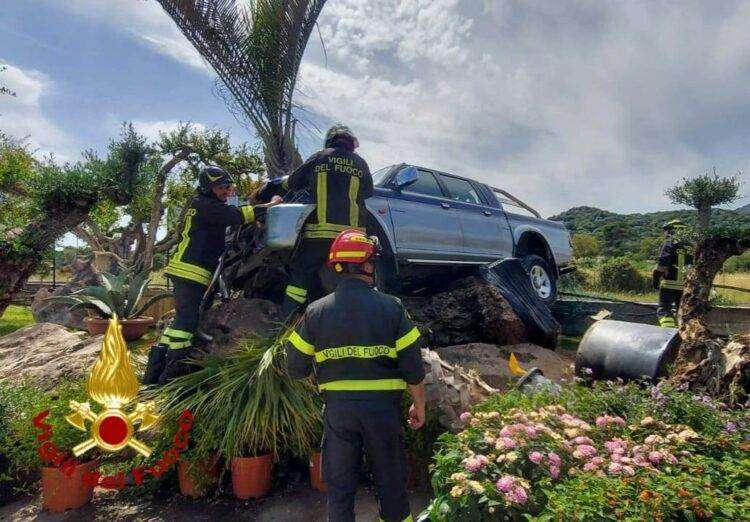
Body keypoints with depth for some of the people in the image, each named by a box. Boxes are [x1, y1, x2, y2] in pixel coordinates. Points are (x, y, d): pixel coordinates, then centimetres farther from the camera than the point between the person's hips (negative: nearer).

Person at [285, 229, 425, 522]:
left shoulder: (316, 311, -5)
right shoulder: (391, 307, -9)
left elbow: (296, 369, -1)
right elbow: (413, 366, -7)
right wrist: (419, 405, 8)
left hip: (338, 408, 1)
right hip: (383, 407, 0)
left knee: (339, 487, 17)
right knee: (391, 482, 19)